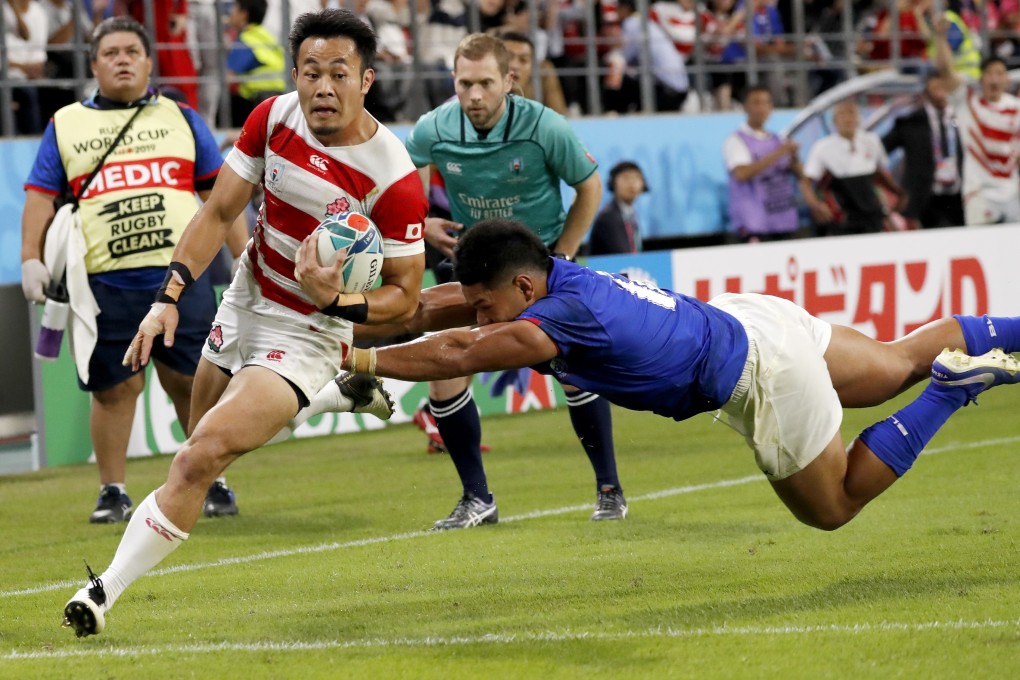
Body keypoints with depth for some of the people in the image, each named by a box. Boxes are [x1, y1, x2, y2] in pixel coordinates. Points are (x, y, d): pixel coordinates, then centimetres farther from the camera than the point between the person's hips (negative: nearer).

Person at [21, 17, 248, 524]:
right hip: (103, 286, 0)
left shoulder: (180, 119, 16)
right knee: (113, 388, 0)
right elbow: (41, 198, 10)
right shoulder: (65, 125, 14)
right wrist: (31, 259, -3)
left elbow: (220, 195, 14)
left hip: (180, 278, 0)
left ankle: (211, 484, 13)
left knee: (193, 384, 0)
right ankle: (112, 492, 12)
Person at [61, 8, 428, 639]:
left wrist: (334, 300, -31)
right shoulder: (274, 118, -9)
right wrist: (171, 295, -8)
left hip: (308, 332, -7)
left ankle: (107, 590, -15)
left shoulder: (394, 178, -23)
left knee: (200, 458, -22)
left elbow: (404, 296, -14)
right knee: (204, 451, 24)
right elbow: (219, 213, 1)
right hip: (245, 304, 7)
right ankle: (339, 395, 46)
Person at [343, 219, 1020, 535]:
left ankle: (954, 388, 5)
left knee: (832, 507, 11)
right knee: (897, 362, 28)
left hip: (762, 374, -8)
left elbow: (457, 353, -41)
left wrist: (361, 360, -39)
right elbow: (443, 303, -3)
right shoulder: (547, 274, -11)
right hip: (747, 318, 8)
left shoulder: (564, 318, -34)